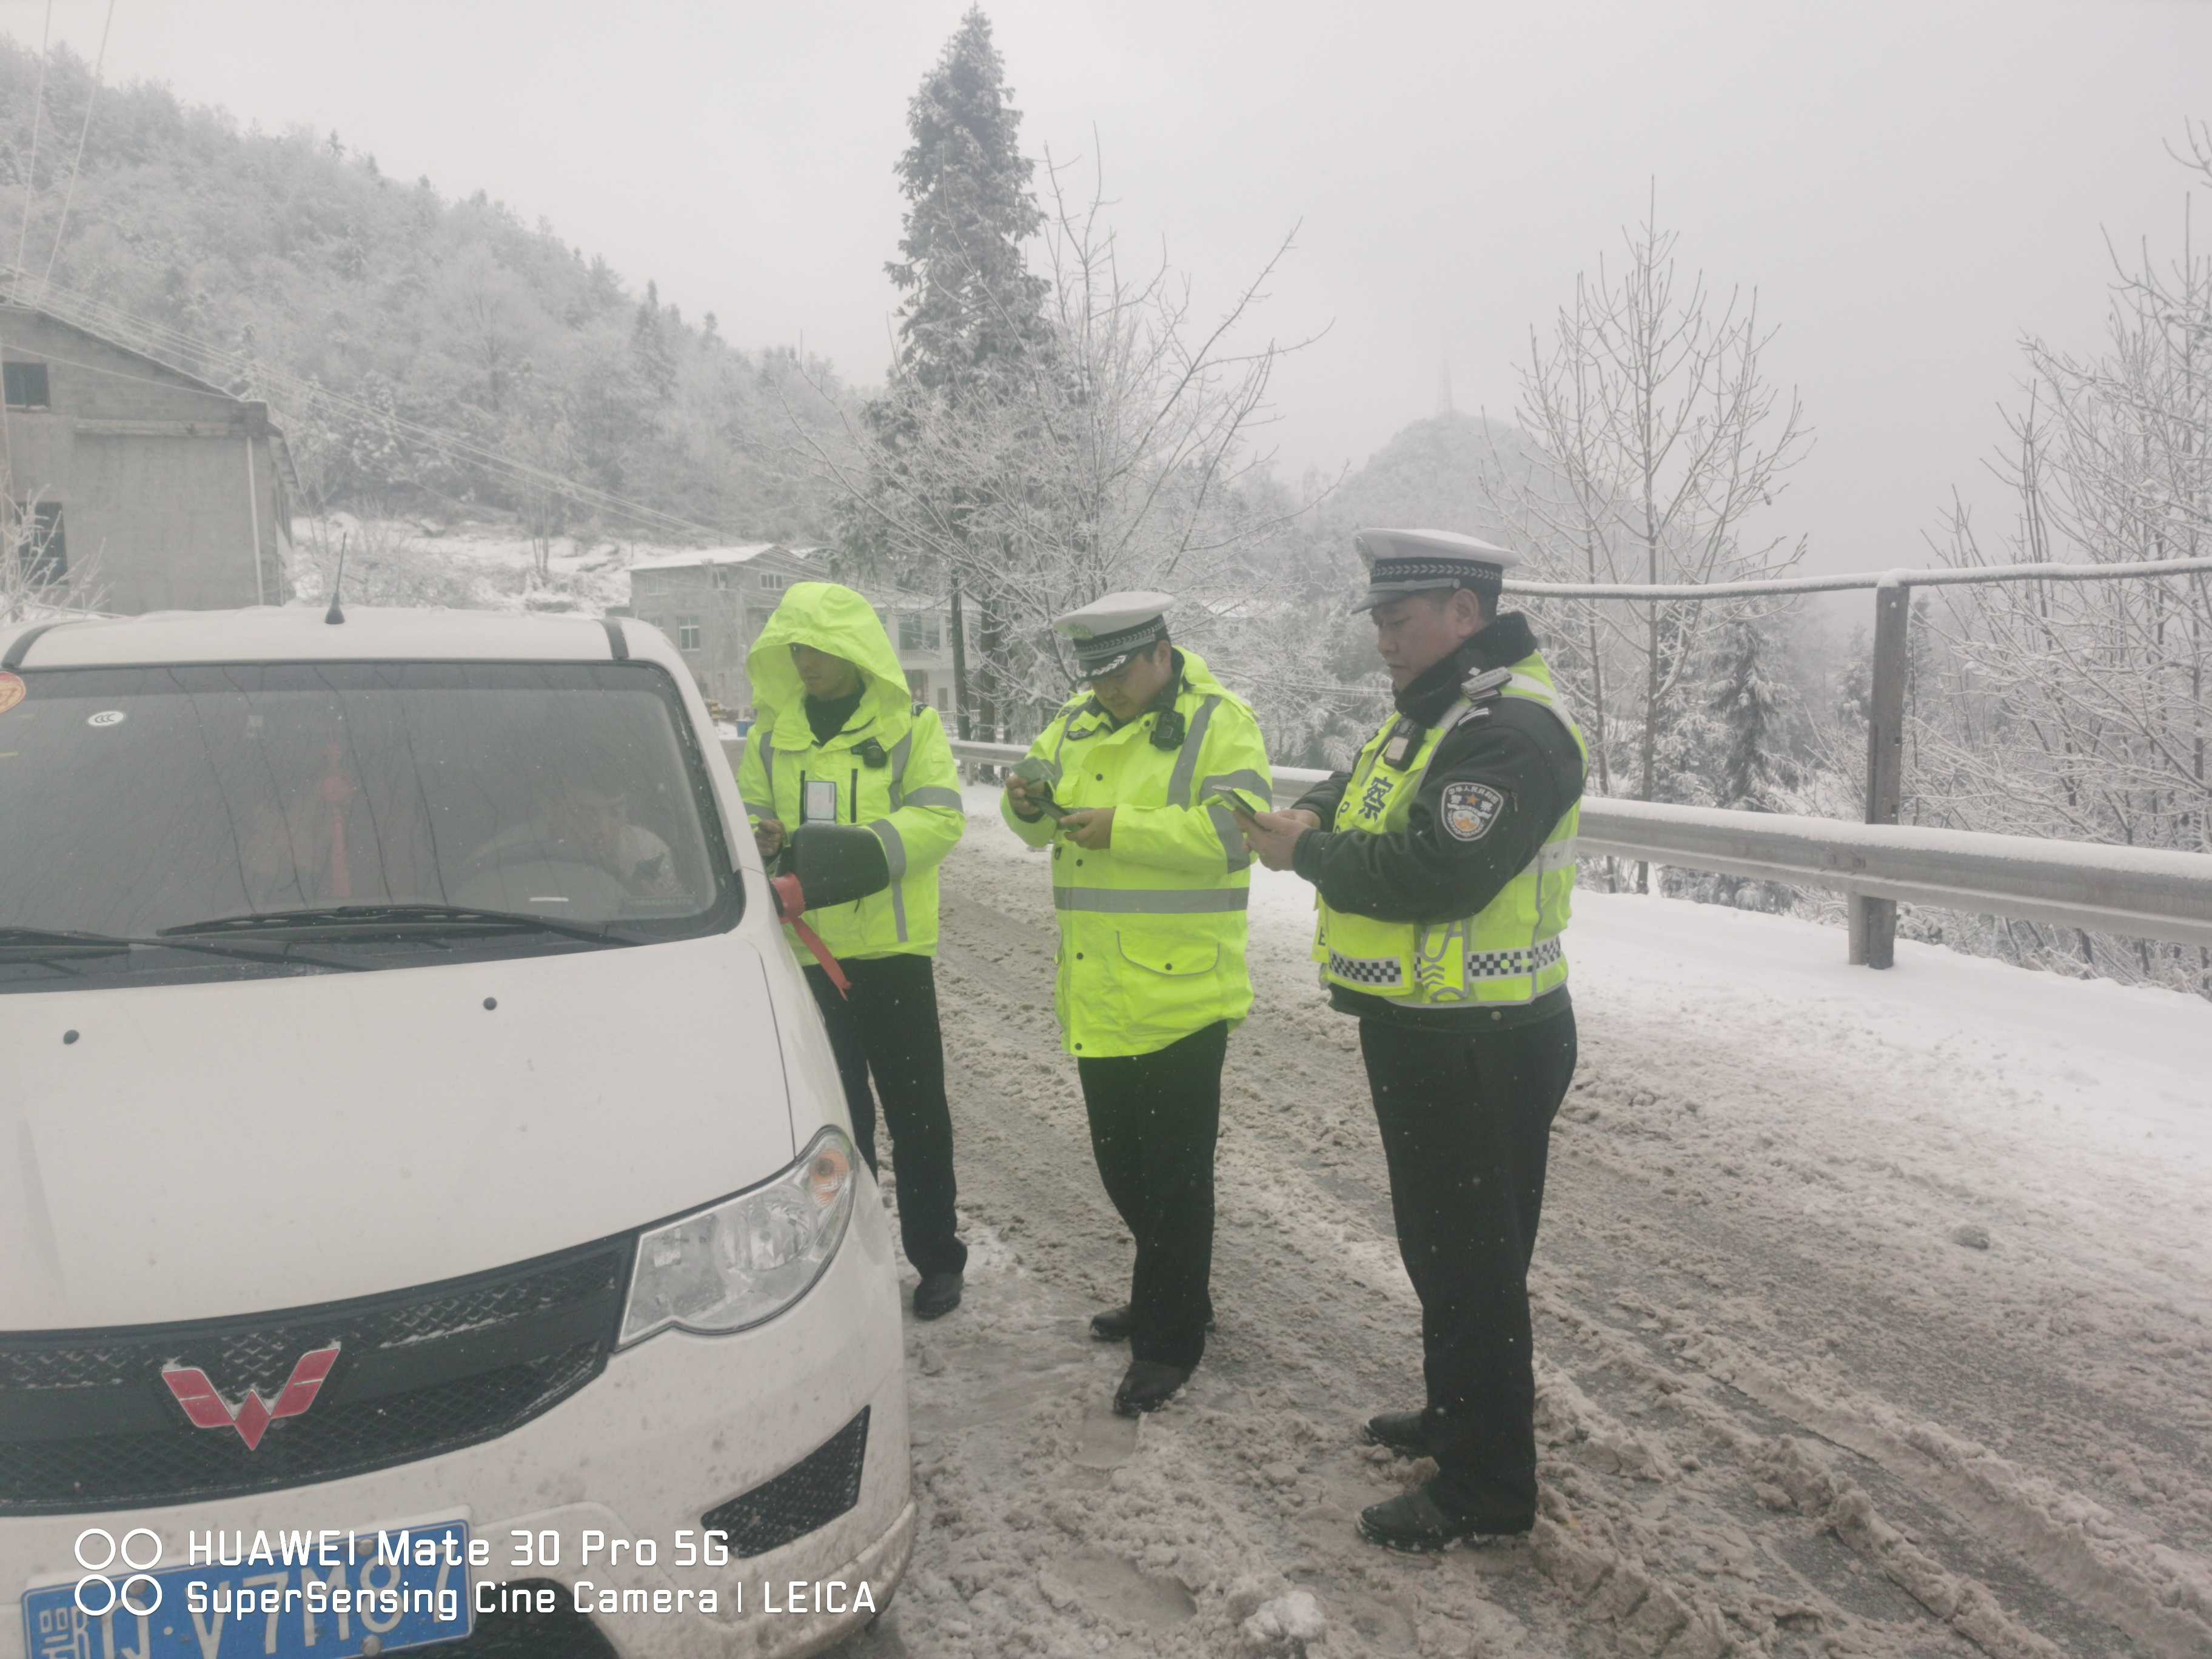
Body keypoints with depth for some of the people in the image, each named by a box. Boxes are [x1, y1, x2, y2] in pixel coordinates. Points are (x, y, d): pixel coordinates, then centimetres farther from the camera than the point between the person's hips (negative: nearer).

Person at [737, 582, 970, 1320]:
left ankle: (938, 1258, 22)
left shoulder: (910, 725, -3)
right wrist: (759, 838, -14)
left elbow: (940, 816, -12)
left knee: (915, 1113, 7)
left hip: (892, 949, -3)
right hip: (806, 950, 3)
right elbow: (748, 811, 11)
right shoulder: (772, 731, 9)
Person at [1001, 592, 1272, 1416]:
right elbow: (1044, 823, 16)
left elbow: (1234, 828, -21)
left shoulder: (1220, 722, -9)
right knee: (1121, 1163, 20)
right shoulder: (1080, 722, 12)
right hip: (1097, 996, 8)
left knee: (1174, 1175, 2)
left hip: (1181, 994, -7)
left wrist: (1122, 827, -25)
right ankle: (1169, 1295, 39)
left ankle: (1168, 1342, 15)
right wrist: (1029, 803, -8)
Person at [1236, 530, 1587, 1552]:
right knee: (1436, 1242, 23)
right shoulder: (1436, 709, 12)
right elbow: (1367, 789, 21)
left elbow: (1431, 875, -30)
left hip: (1480, 1052, -10)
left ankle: (1489, 1487, 16)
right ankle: (1456, 1414, 41)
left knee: (1473, 1262, 2)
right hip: (1423, 1032, 10)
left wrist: (1306, 855, -17)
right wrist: (1314, 814, -2)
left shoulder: (1512, 728, -22)